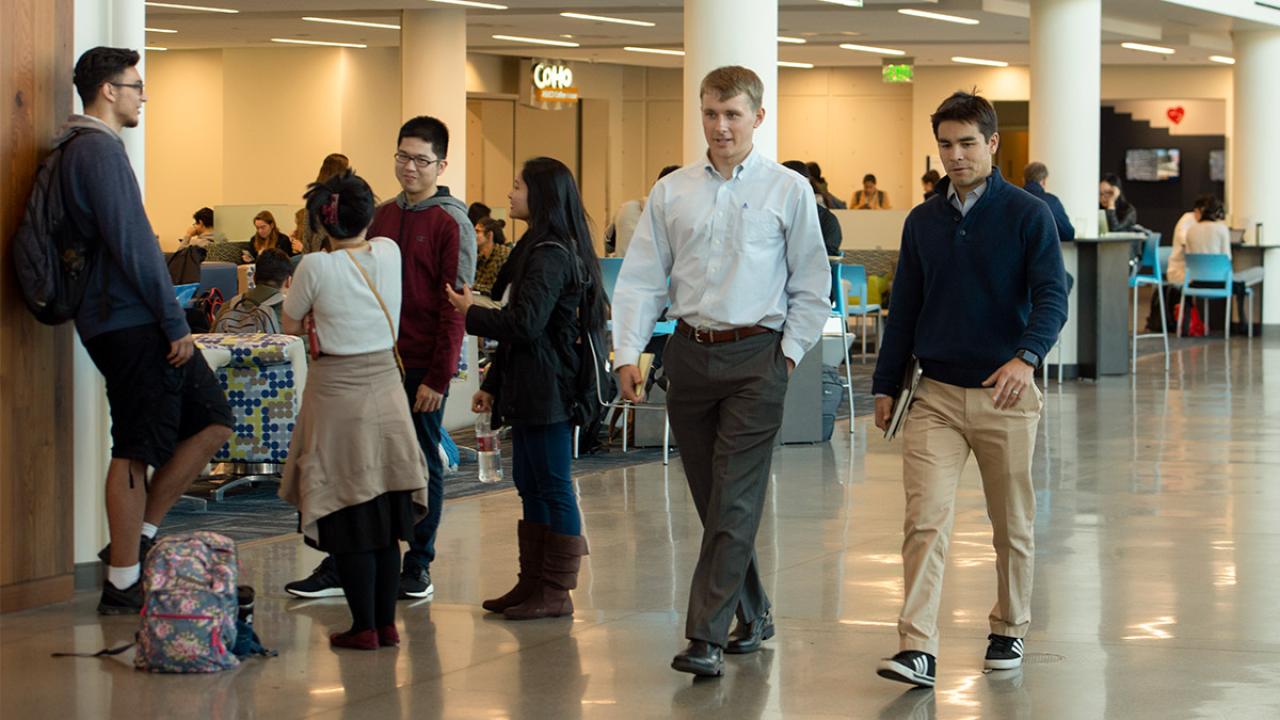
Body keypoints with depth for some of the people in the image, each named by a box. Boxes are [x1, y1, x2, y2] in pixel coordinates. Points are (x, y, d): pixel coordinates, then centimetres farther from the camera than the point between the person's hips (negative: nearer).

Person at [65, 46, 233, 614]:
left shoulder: (90, 148, 20)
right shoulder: (98, 150, -13)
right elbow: (132, 244, -19)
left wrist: (171, 320, 21)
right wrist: (174, 323, -16)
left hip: (140, 326, 10)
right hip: (131, 326, -10)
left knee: (212, 421, 11)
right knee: (135, 451, -6)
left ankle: (138, 540, 13)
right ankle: (122, 584, -1)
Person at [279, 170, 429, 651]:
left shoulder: (316, 267, -13)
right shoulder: (389, 254, 0)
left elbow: (290, 325, 1)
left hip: (337, 394, -4)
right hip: (385, 387, 4)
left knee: (349, 520, 2)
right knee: (385, 520, 11)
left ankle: (364, 627, 4)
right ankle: (386, 623, 14)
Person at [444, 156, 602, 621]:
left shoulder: (550, 255, -16)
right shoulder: (539, 249, 16)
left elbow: (525, 323, -22)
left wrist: (471, 314, -6)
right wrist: (492, 385, 21)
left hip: (548, 391, -10)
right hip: (531, 390, 10)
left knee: (553, 488, -4)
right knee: (531, 486, 14)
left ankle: (556, 592, 0)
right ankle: (534, 583, 20)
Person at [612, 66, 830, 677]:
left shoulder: (788, 191, 0)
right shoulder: (671, 192, 8)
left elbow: (812, 285, 4)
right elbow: (641, 278, 7)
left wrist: (789, 354, -4)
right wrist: (627, 351, -4)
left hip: (755, 356, -4)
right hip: (690, 352, 4)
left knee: (735, 503, -9)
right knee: (711, 500, 10)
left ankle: (706, 637, -10)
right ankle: (753, 615, 26)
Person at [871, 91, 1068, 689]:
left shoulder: (1028, 215, -3)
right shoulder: (922, 222, 9)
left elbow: (1052, 298, -11)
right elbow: (904, 309, 16)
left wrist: (1026, 358, -28)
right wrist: (885, 386, 14)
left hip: (1005, 394, -2)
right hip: (935, 393, 2)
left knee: (1013, 524, 10)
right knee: (926, 519, -11)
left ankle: (1009, 630, 28)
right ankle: (917, 650, -16)